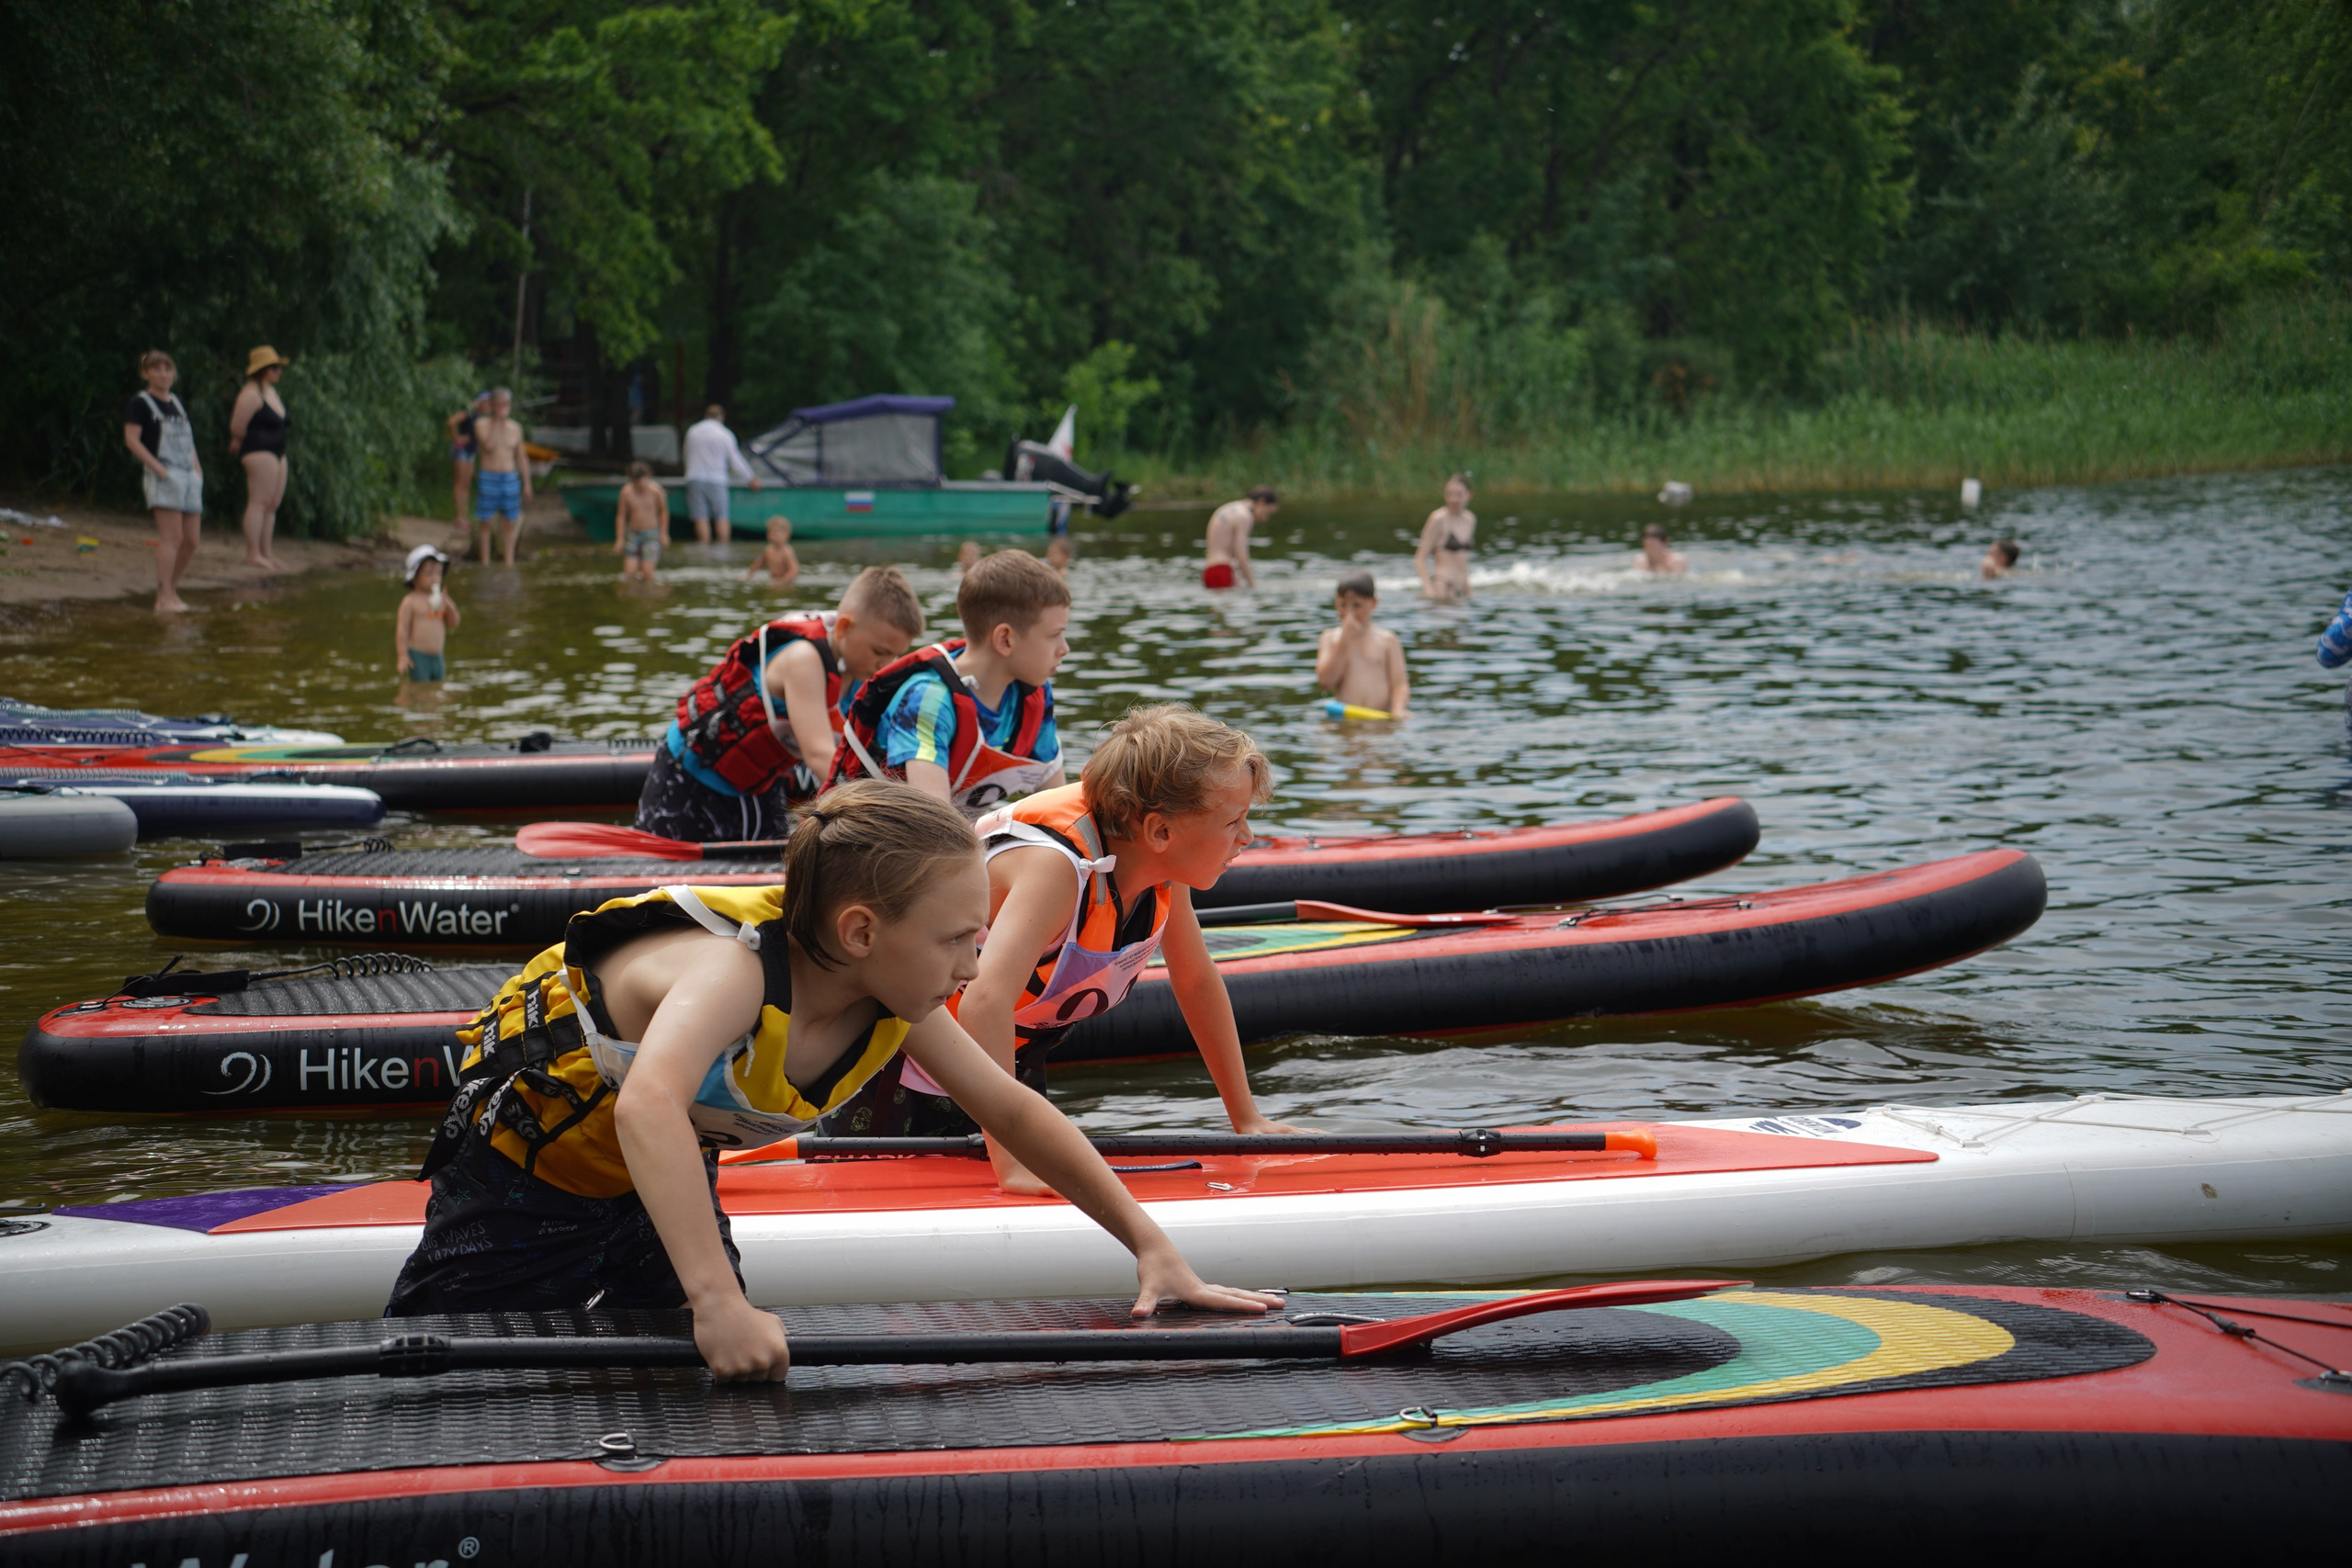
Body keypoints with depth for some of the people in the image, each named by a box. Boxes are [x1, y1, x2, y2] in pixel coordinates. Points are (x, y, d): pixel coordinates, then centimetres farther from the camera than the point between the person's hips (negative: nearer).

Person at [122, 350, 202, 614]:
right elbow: (132, 439, -10)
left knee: (190, 541, 5)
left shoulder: (178, 404, 21)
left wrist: (197, 469, 10)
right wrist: (159, 468, -18)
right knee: (171, 537, -15)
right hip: (163, 477, -7)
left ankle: (170, 590, 17)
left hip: (188, 477, 7)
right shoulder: (140, 403, -1)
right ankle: (164, 598, -15)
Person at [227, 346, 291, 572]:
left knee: (273, 504, 9)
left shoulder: (271, 390, 16)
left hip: (277, 452, 10)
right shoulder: (251, 394, -14)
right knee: (259, 502, -12)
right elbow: (236, 427, -14)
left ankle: (266, 554, 12)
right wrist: (241, 442, 6)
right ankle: (253, 554, -14)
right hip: (259, 452, -10)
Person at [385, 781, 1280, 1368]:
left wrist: (1153, 1246, -8)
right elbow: (647, 1109, -58)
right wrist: (716, 1301, -66)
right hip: (528, 1172, -6)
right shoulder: (732, 967, -40)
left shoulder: (895, 1005, -18)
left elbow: (1014, 1114, -5)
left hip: (669, 1183, 6)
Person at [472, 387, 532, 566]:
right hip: (488, 478, -3)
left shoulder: (515, 428, 9)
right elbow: (489, 446, -20)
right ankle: (485, 563, 8)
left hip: (510, 479, 3)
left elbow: (521, 457, 14)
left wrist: (527, 484, 11)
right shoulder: (481, 424, -2)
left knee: (510, 523, 6)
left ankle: (509, 563, 14)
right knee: (486, 523, 0)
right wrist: (497, 422, -18)